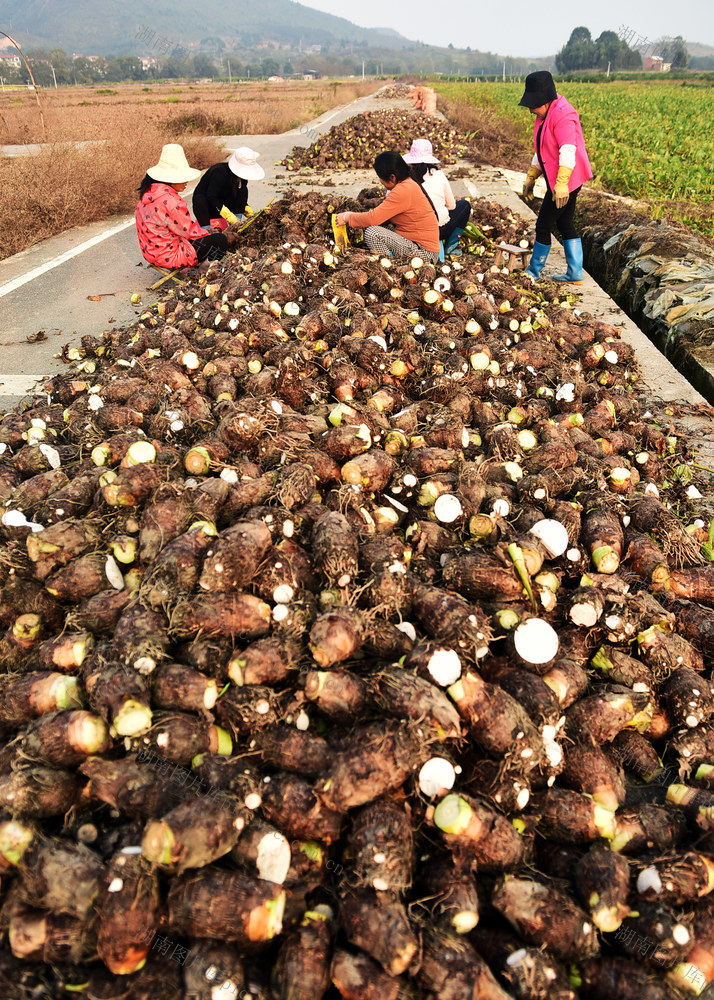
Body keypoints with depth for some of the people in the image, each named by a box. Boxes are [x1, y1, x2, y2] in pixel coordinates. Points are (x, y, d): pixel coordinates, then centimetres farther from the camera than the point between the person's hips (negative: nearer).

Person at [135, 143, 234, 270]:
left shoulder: (149, 192, 4)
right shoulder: (171, 202, -28)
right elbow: (188, 231, -15)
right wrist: (208, 234, 5)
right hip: (169, 256, -10)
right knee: (220, 240, 0)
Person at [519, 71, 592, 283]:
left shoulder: (562, 115, -20)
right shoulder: (545, 114, 11)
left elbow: (568, 151, -27)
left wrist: (561, 184, -33)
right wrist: (530, 177, 20)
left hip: (566, 180, -10)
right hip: (558, 180, 10)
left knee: (543, 225, -2)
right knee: (565, 224, 13)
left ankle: (533, 272, 12)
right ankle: (575, 273, 18)